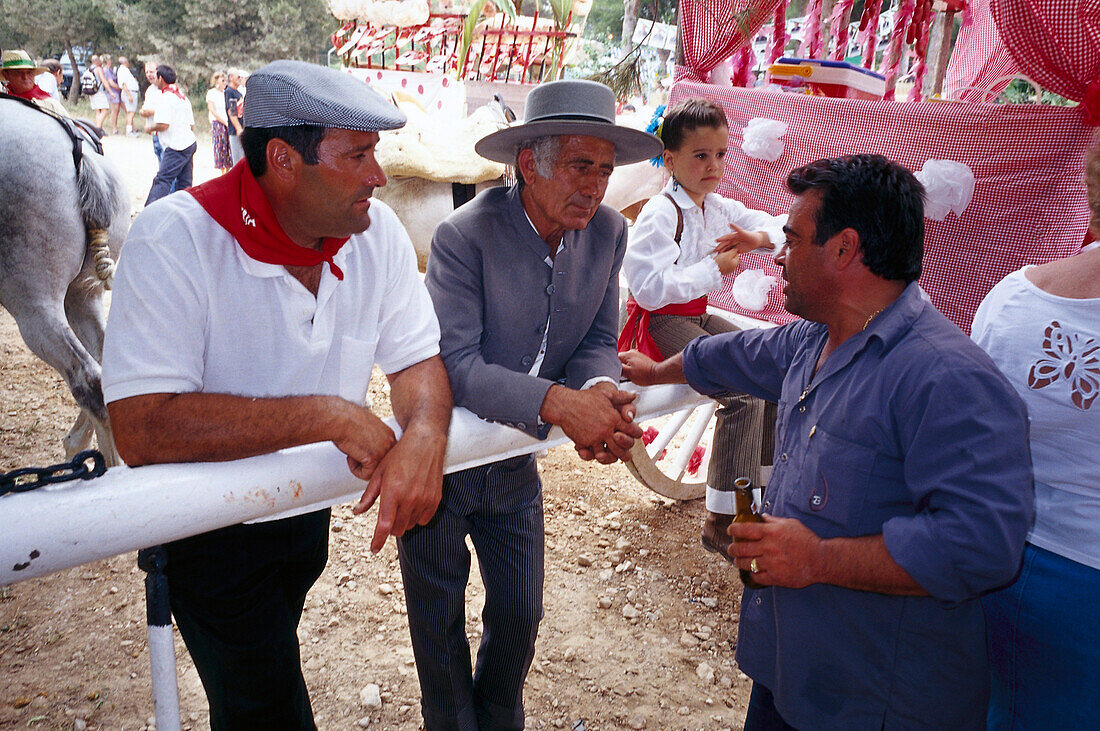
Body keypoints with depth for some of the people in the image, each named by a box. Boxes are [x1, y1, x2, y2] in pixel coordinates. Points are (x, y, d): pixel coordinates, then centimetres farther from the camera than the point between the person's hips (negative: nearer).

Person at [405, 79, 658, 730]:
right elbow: (454, 364, -30)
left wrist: (598, 392, -27)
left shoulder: (609, 233, -9)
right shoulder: (465, 237, -25)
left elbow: (597, 341, -4)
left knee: (520, 614, 18)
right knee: (439, 621, 16)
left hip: (515, 457, 4)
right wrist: (558, 402, -42)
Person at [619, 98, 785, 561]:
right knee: (744, 389, -25)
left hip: (697, 315, 9)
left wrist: (757, 237, -10)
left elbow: (786, 228, 14)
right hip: (661, 321, -9)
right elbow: (650, 287, -27)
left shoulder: (720, 208, 9)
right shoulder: (661, 214, -16)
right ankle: (722, 522, -18)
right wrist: (715, 268, -20)